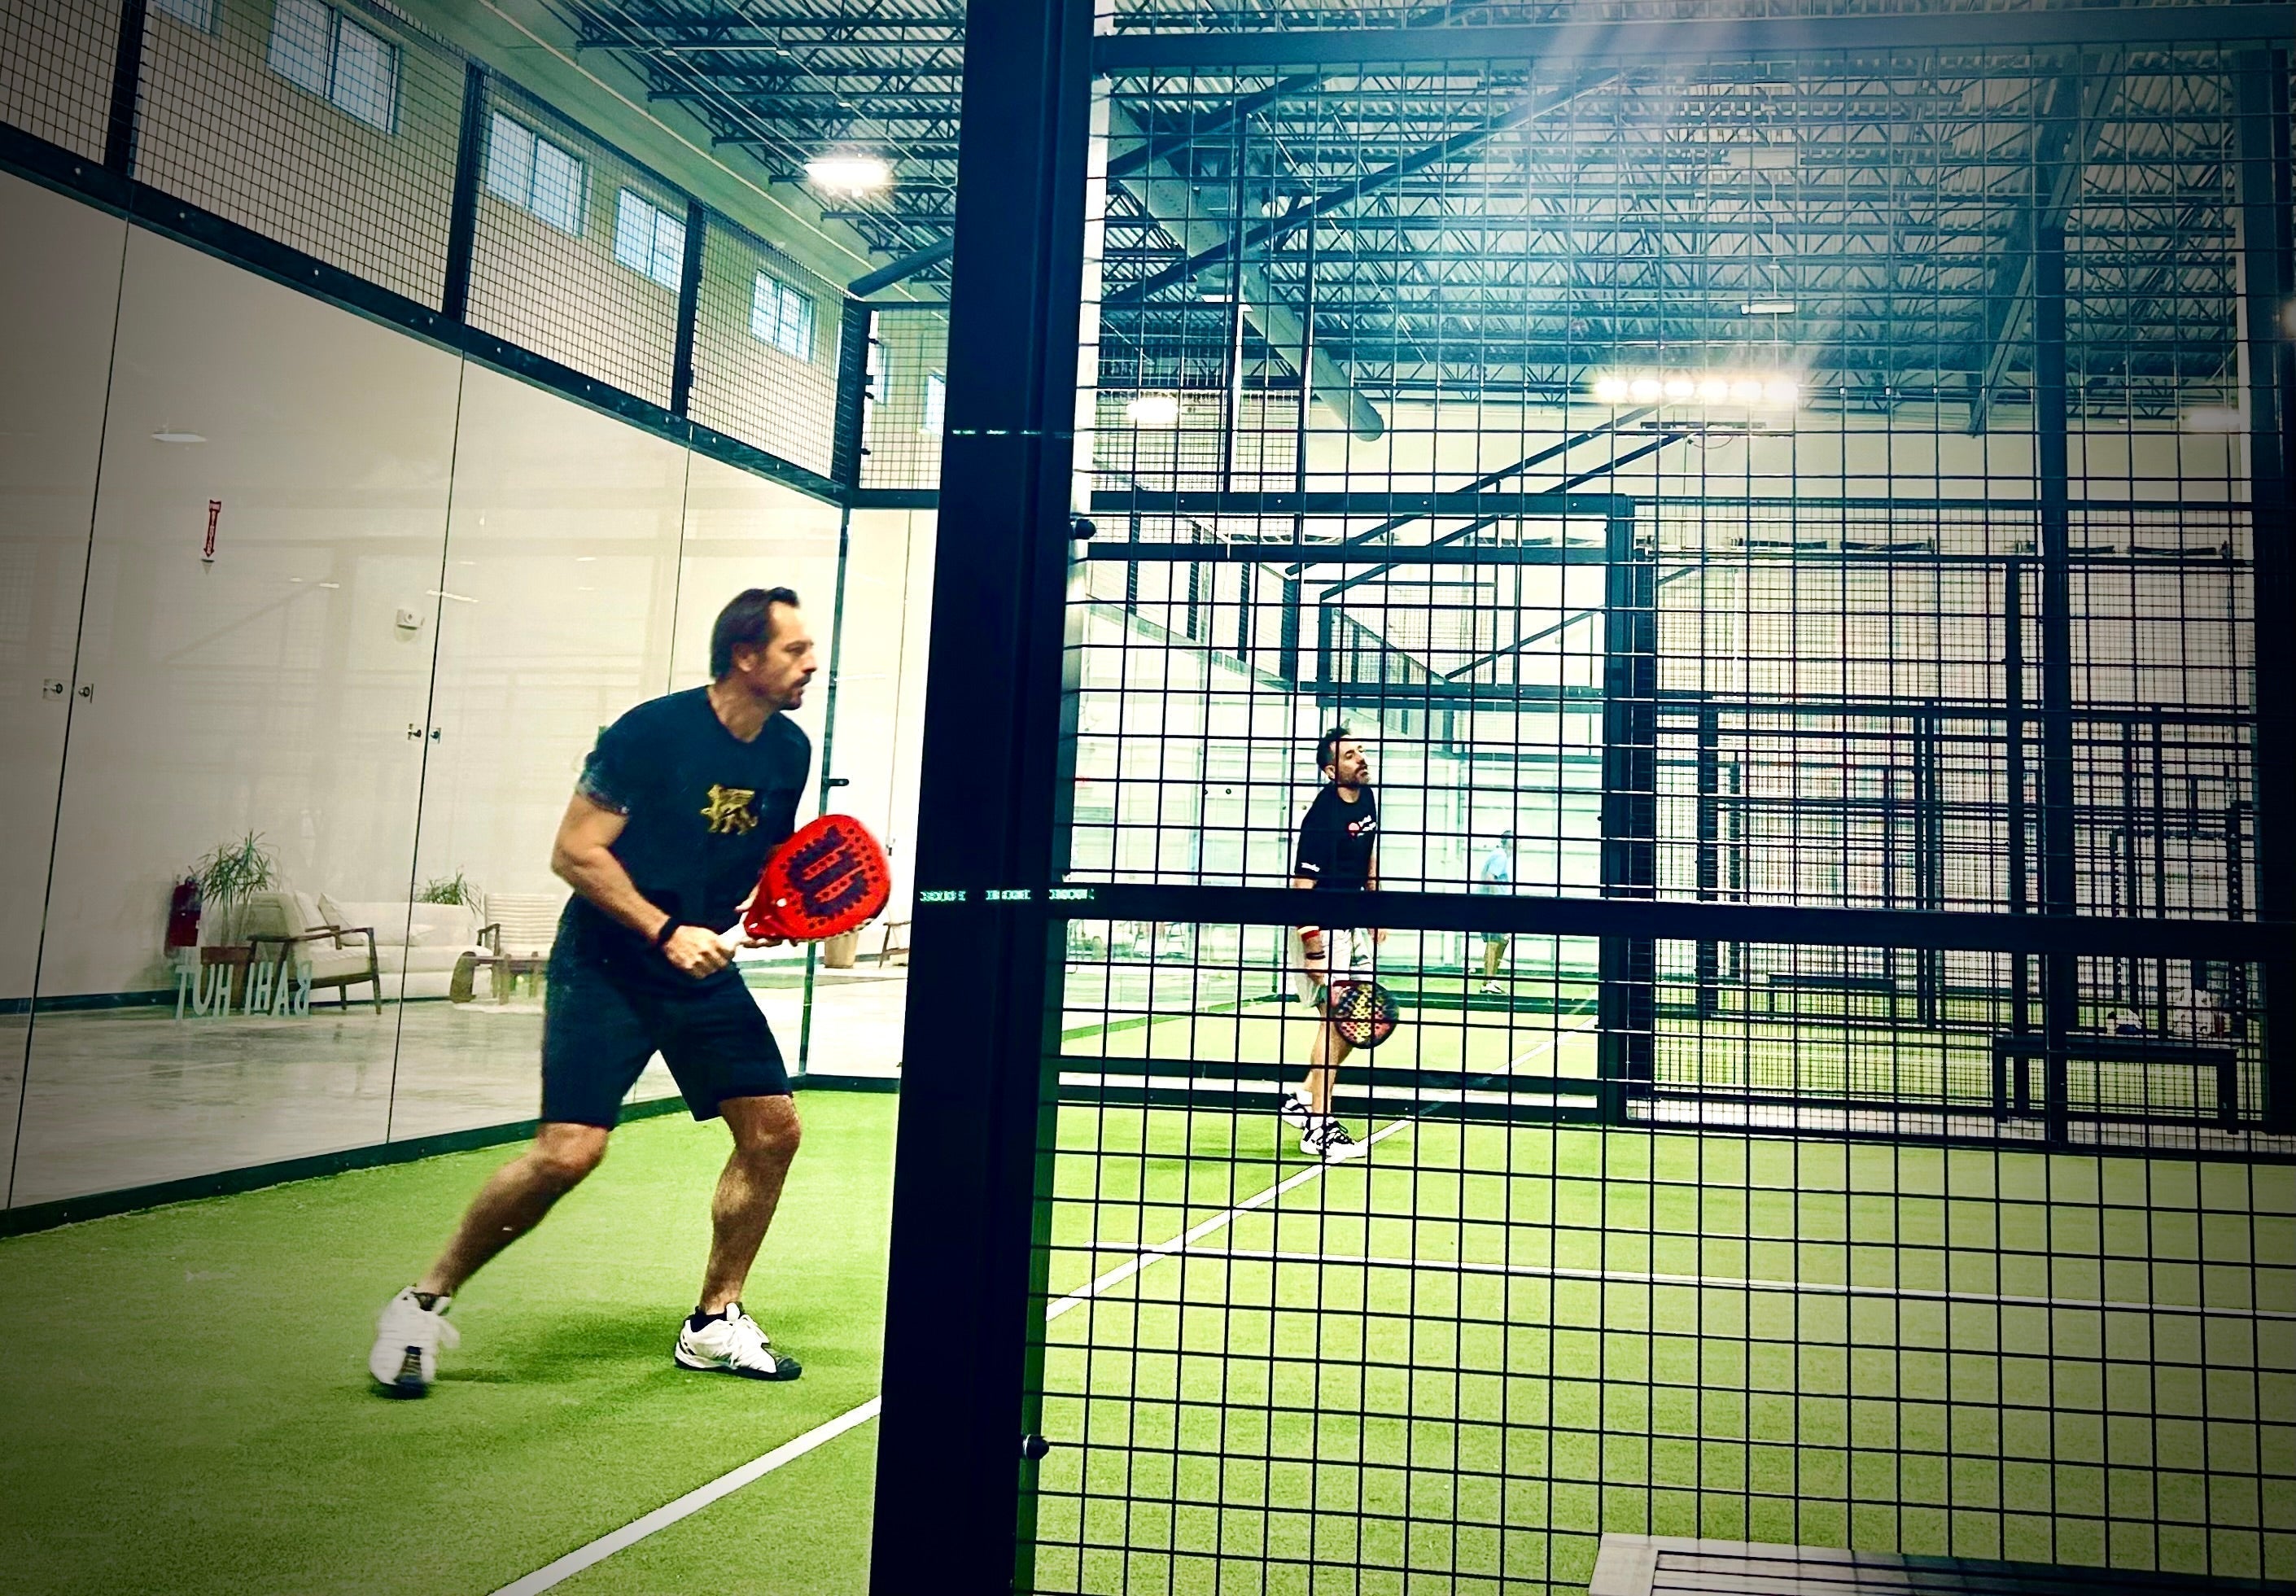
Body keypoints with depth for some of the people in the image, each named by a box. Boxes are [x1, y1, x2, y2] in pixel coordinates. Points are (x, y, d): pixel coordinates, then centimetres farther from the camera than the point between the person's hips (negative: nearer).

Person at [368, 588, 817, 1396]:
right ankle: (424, 1302, 5)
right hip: (605, 966, -6)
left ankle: (714, 1324, 18)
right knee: (570, 1148, -17)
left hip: (704, 969, 7)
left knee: (773, 1128, 0)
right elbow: (574, 853, -16)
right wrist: (666, 931, -22)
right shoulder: (651, 731, -16)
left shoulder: (789, 751, 3)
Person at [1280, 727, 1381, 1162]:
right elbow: (1303, 885, -23)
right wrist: (1314, 953, -26)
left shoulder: (1367, 798, 5)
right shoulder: (1323, 816, -21)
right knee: (1335, 1018, -10)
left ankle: (1304, 1097, 23)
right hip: (1322, 923, -9)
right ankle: (1318, 1127, -4)